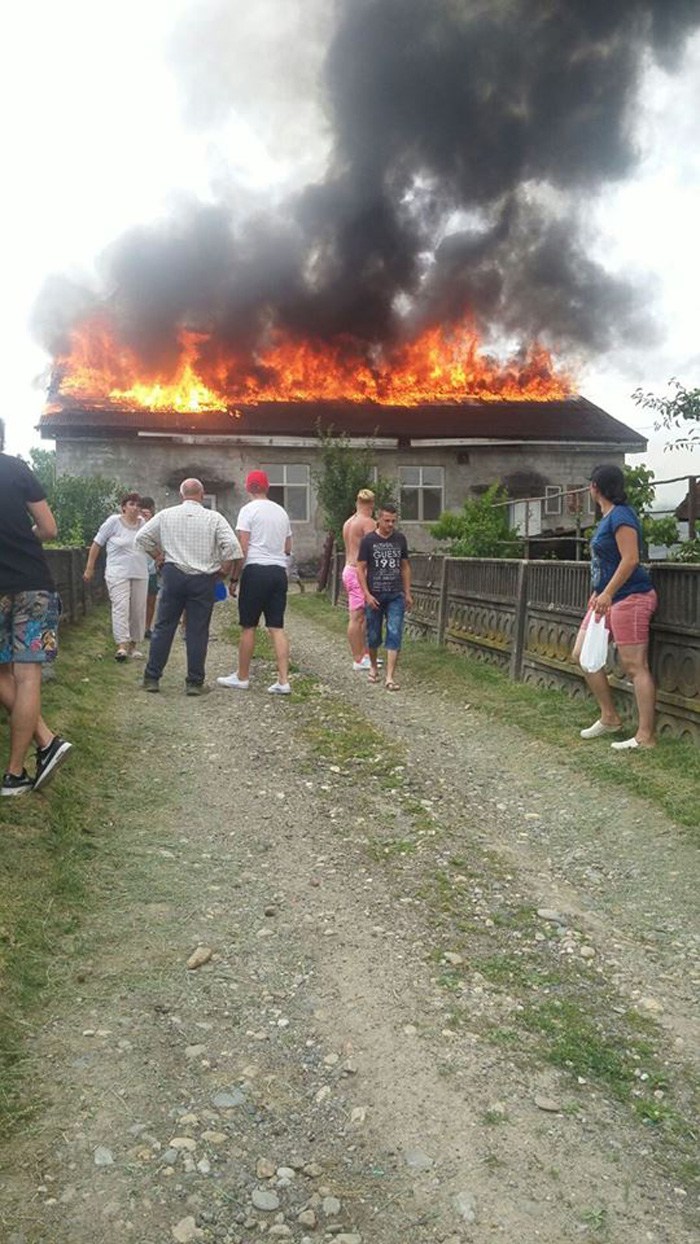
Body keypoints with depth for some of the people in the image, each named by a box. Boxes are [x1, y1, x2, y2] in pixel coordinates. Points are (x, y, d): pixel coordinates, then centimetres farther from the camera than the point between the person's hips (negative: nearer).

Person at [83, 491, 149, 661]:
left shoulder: (143, 523, 8)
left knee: (138, 610, 6)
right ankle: (122, 645, -19)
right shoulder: (113, 522, -2)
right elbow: (97, 544, 1)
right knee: (120, 607, -15)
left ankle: (133, 644, 16)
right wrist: (89, 568, 1)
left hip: (140, 574, 4)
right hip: (118, 574, -4)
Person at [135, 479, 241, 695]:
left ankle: (151, 678, 14)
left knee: (163, 628, 10)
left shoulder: (166, 515, 5)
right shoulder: (214, 518, -1)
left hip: (173, 574, 1)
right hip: (203, 579, -1)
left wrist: (158, 555, 17)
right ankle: (194, 682, 9)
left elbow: (142, 537, 8)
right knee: (197, 632, 4)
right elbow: (232, 545, -10)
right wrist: (224, 570, 2)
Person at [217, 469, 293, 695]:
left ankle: (242, 677, 15)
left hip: (256, 570, -5)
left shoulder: (248, 509, -4)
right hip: (279, 571, 5)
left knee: (248, 627, 5)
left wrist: (234, 577, -5)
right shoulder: (281, 511, 14)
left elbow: (242, 547, -10)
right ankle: (283, 681, -1)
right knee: (277, 627, 4)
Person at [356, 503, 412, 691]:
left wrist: (408, 593, 9)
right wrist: (367, 595, -12)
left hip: (396, 596, 2)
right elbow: (361, 569, -4)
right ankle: (373, 666, 35)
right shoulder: (368, 540, -4)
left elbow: (405, 567, 12)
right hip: (374, 596, -2)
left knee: (395, 634, -8)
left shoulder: (400, 539, 5)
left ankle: (390, 677, -7)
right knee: (374, 635, 9)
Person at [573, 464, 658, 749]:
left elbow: (630, 559, -22)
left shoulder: (620, 516, -14)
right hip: (608, 598, 11)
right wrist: (598, 592, 23)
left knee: (634, 665, -8)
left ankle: (645, 737, -3)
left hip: (629, 598, -11)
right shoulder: (607, 517, 15)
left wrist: (608, 593, -23)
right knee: (582, 654, 11)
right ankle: (609, 717, 20)